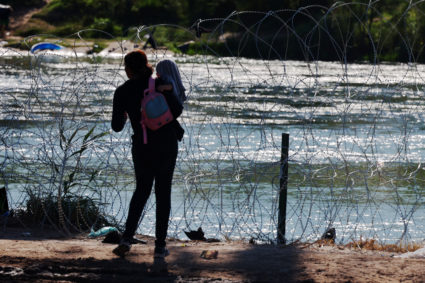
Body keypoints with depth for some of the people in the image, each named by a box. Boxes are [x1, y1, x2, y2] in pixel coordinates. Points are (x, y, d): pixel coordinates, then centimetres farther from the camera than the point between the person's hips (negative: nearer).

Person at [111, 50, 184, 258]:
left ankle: (127, 238, 2)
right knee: (163, 192, 8)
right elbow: (177, 109, -15)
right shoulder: (157, 85, -6)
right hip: (167, 143, -1)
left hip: (142, 145, 1)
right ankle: (160, 246, 6)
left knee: (142, 190, 18)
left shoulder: (122, 92, -3)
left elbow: (117, 126, -1)